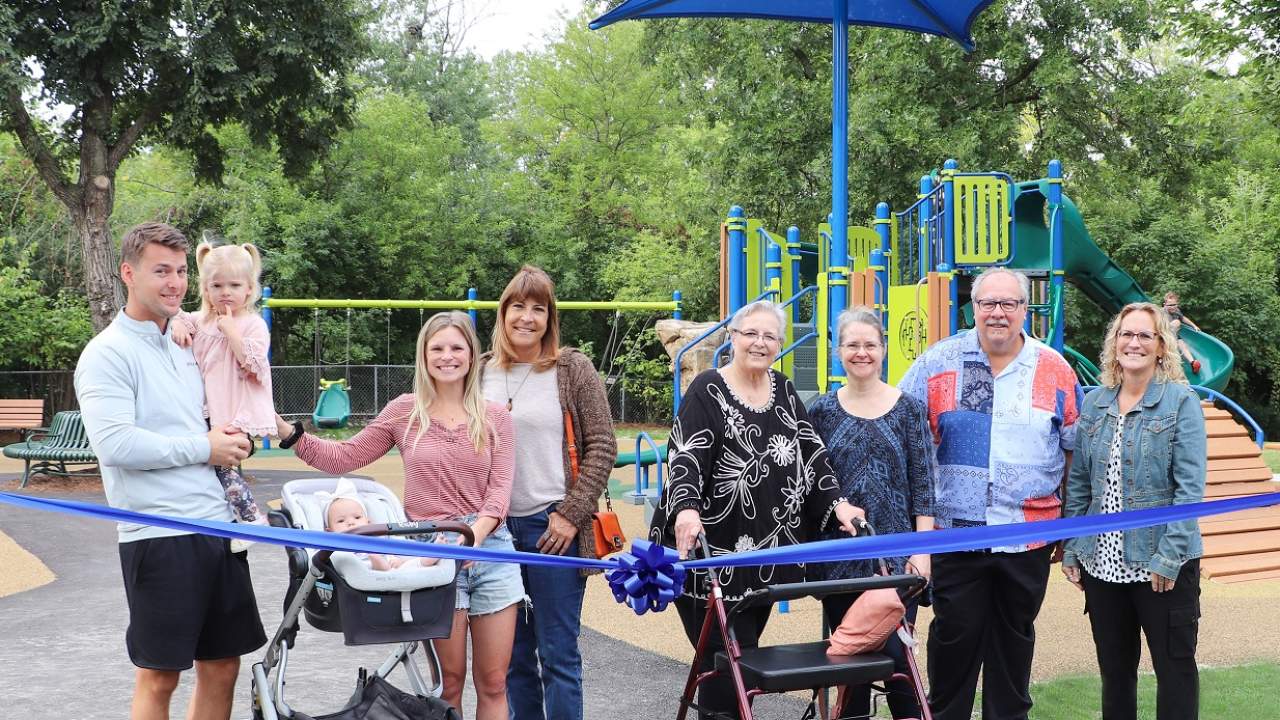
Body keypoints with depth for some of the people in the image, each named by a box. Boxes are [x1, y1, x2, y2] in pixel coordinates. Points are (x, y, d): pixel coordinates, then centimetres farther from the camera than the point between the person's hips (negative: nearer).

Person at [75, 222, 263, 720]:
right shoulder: (108, 353, -9)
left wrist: (229, 439, 6)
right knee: (159, 676, 1)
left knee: (222, 666, 13)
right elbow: (114, 444, -21)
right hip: (160, 536, -7)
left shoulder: (185, 346, 15)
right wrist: (204, 448, -13)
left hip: (218, 525, 8)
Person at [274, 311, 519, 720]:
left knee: (494, 681, 4)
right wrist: (283, 429, -2)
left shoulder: (495, 418, 6)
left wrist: (475, 533, -19)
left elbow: (500, 487, -1)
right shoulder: (405, 412, 5)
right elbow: (342, 458, 7)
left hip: (490, 545, 1)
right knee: (451, 678, 2)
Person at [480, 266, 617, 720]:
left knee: (557, 652, 0)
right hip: (496, 528, 4)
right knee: (514, 653, 13)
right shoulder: (483, 373, 8)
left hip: (552, 528, -4)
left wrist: (572, 515, -11)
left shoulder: (572, 369, -2)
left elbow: (602, 445, -5)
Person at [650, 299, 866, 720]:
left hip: (767, 550, 6)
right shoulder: (709, 390, -4)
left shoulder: (783, 391, 15)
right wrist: (686, 508, -32)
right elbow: (684, 456, -16)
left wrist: (836, 502, 2)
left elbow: (810, 452, 15)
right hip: (712, 549, -6)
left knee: (744, 652, 9)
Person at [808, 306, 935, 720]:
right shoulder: (823, 411, 5)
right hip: (839, 558, 2)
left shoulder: (907, 408, 2)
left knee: (896, 655, -5)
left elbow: (923, 484, 0)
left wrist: (922, 550, -5)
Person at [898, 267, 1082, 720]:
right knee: (954, 636, 4)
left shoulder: (1056, 371, 3)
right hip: (955, 530, -1)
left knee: (1015, 636, 13)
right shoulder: (938, 363, -1)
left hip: (1029, 535, 1)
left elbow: (1074, 450, 10)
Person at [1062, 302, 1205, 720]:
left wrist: (1168, 555, -18)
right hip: (1103, 560, 5)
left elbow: (1190, 486, -11)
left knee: (1174, 667, 4)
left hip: (1162, 564, -4)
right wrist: (1071, 550, 6)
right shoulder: (1094, 404, 8)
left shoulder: (1181, 401, -5)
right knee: (1113, 668, 14)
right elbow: (1078, 483, 11)